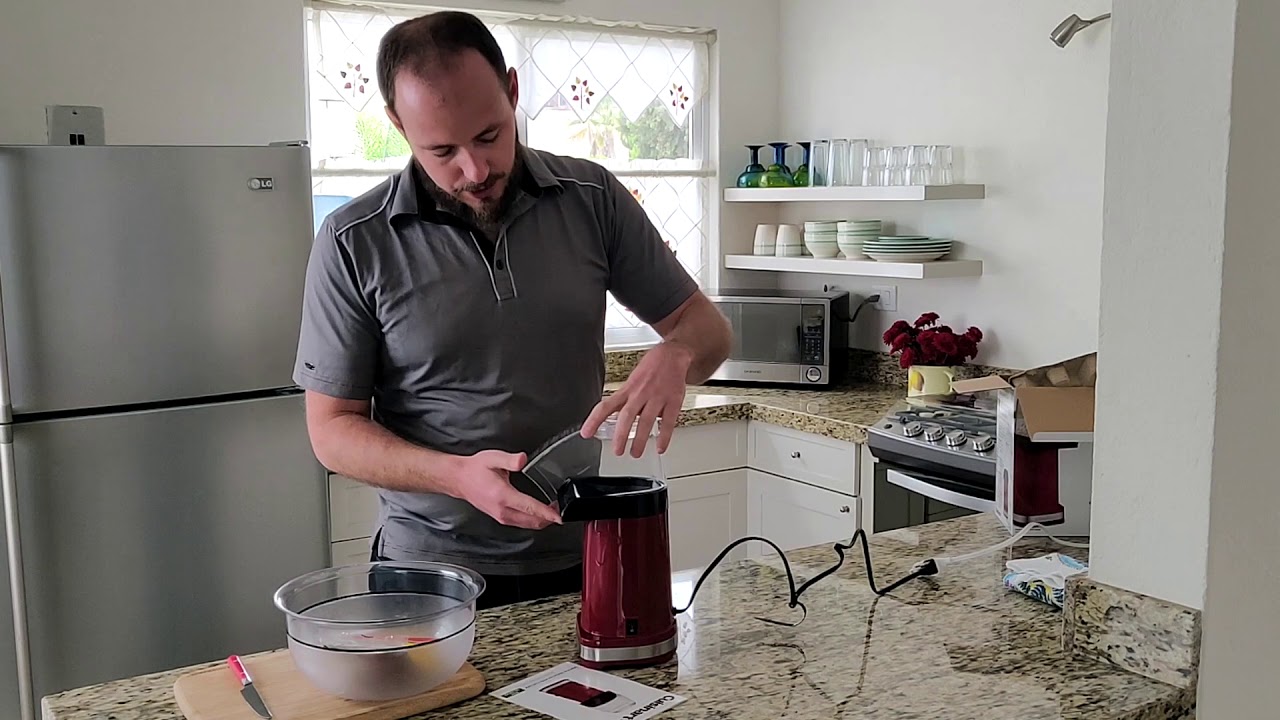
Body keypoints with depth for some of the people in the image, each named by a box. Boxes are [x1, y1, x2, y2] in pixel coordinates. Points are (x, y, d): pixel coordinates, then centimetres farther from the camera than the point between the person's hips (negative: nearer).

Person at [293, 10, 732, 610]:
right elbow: (333, 428, -7)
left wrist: (675, 356, -22)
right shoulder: (353, 244, -11)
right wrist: (457, 475, -24)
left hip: (582, 560, 3)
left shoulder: (592, 197, -5)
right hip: (432, 578, -2)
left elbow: (705, 325, 3)